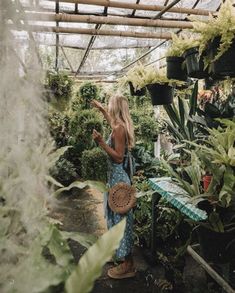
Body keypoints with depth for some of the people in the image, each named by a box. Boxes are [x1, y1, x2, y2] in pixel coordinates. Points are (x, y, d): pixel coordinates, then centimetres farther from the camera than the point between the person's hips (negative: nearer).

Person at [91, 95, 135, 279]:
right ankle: (123, 255, 37)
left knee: (120, 215, -2)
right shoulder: (121, 125, 8)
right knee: (118, 214, 20)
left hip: (118, 176, -10)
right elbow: (111, 120, 33)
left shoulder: (119, 129, -19)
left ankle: (127, 265, 11)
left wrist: (101, 142, -26)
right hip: (118, 174, 10)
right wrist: (100, 108, 45)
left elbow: (118, 157, -23)